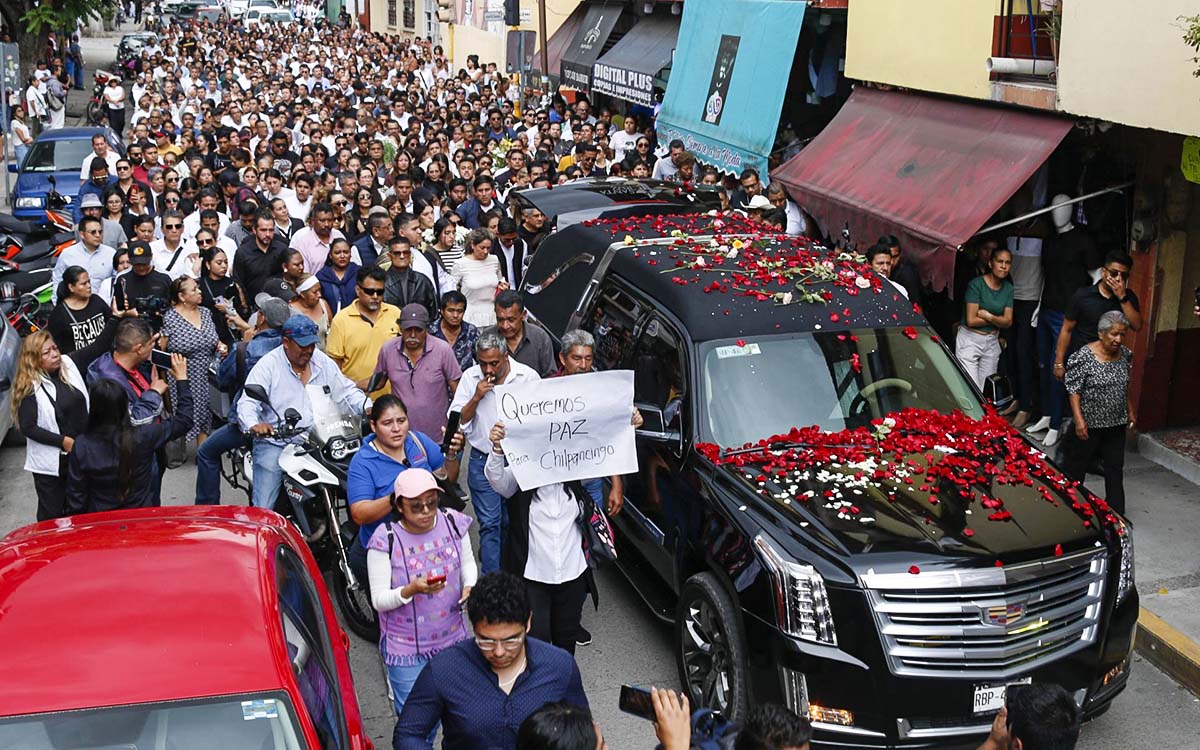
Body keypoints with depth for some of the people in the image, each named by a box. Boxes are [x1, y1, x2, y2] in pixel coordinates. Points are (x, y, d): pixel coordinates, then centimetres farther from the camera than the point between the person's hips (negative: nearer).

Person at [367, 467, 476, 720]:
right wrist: (410, 591, -32)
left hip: (454, 640, 4)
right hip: (406, 650, -4)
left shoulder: (453, 523, -6)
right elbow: (379, 601, -14)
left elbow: (468, 562, 12)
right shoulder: (385, 540, -18)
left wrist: (469, 585, -9)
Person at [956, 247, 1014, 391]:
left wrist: (989, 316, -14)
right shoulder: (976, 284, -11)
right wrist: (997, 320, -6)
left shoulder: (1008, 288, 6)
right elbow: (971, 320, -16)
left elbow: (1008, 321, 1)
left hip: (992, 342, 6)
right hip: (969, 340, -6)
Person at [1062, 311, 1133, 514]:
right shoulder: (1083, 356, -17)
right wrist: (1079, 419, -21)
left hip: (1116, 424, 6)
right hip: (1089, 424, -5)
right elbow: (1074, 391, -16)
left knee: (1115, 469, 12)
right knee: (1075, 467, 7)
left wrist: (1130, 412, 17)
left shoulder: (1125, 355, 1)